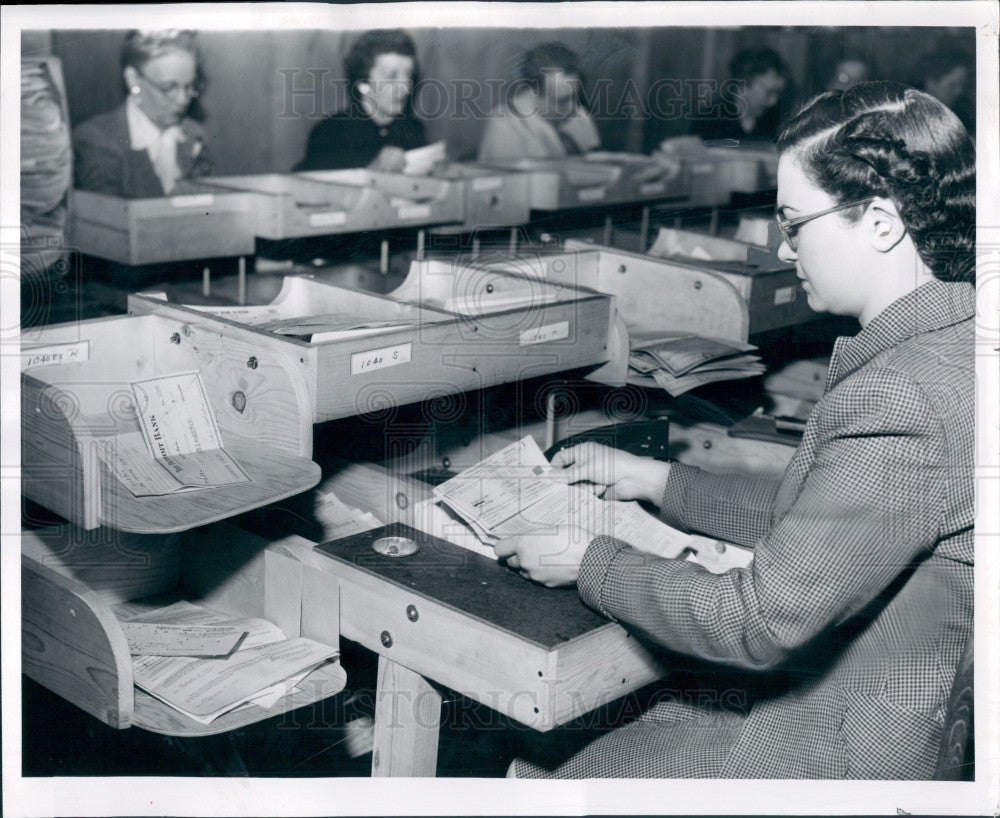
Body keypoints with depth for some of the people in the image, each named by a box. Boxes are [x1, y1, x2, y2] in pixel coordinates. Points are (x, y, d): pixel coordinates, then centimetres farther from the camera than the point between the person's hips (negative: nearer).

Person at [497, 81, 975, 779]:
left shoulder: (897, 405, -30)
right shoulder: (948, 349, 4)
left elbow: (760, 621, -26)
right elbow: (801, 518, 14)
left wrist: (590, 562, -13)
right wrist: (654, 480, 15)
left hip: (840, 755, -9)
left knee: (539, 779, 7)